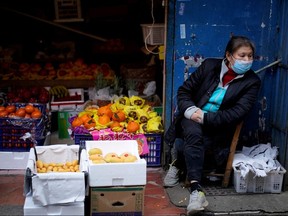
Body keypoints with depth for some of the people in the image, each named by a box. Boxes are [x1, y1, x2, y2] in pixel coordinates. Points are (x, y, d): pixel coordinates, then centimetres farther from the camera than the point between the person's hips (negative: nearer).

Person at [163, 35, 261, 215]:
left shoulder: (252, 82, -4)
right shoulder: (210, 65, 0)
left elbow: (238, 113, -13)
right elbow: (184, 90, 5)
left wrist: (205, 118, -20)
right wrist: (190, 110, -15)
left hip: (218, 126, 0)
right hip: (193, 118, 1)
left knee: (193, 140, -30)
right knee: (194, 135, -34)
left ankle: (177, 164, -3)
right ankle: (196, 189, -37)